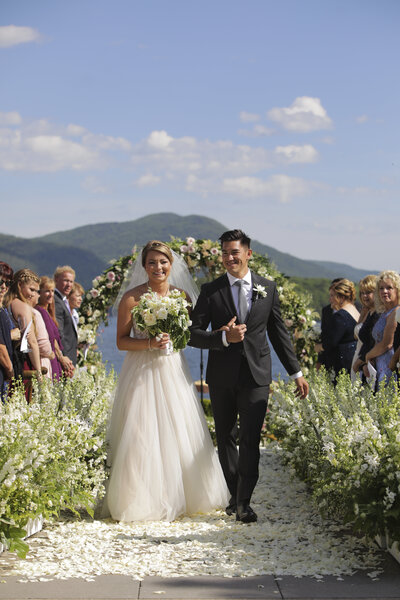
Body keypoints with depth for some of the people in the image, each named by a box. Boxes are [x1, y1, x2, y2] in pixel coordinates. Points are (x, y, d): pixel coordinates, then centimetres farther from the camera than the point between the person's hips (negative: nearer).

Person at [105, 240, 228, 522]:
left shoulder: (182, 295, 5)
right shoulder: (132, 298, -5)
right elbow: (121, 341, -5)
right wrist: (150, 343, -20)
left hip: (173, 371, 4)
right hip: (142, 372, -3)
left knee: (180, 433, 4)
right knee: (141, 435, -5)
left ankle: (177, 498, 18)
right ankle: (142, 500, 6)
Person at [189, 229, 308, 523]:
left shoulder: (268, 288, 5)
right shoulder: (211, 290, 1)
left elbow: (279, 332, 11)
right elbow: (194, 334, -1)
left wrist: (296, 372, 10)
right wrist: (224, 337, -19)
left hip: (256, 375, -1)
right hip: (222, 377, 1)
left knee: (250, 439, -7)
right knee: (225, 438, 12)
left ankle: (244, 502, 1)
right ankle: (236, 495, 28)